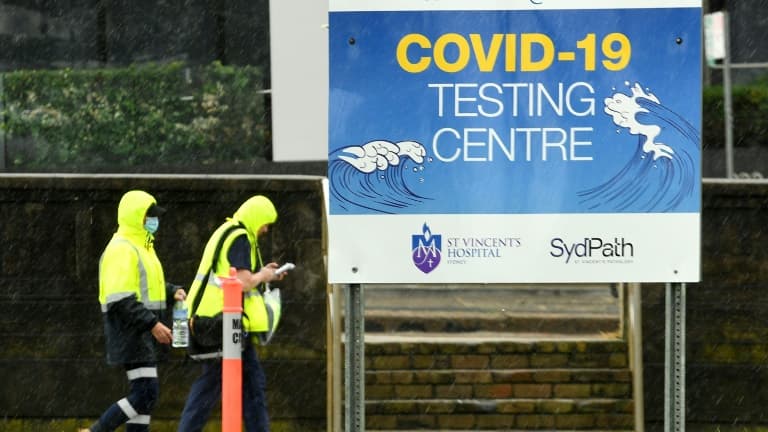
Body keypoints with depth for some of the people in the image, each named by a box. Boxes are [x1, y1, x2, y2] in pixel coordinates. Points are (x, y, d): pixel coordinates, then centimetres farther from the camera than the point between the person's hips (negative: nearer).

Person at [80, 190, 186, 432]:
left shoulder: (142, 246, 18)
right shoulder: (122, 249, -15)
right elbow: (120, 299, -22)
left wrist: (172, 292, 8)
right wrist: (152, 323, -23)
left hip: (144, 333, 10)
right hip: (130, 330, -10)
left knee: (144, 394, 8)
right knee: (146, 394, -13)